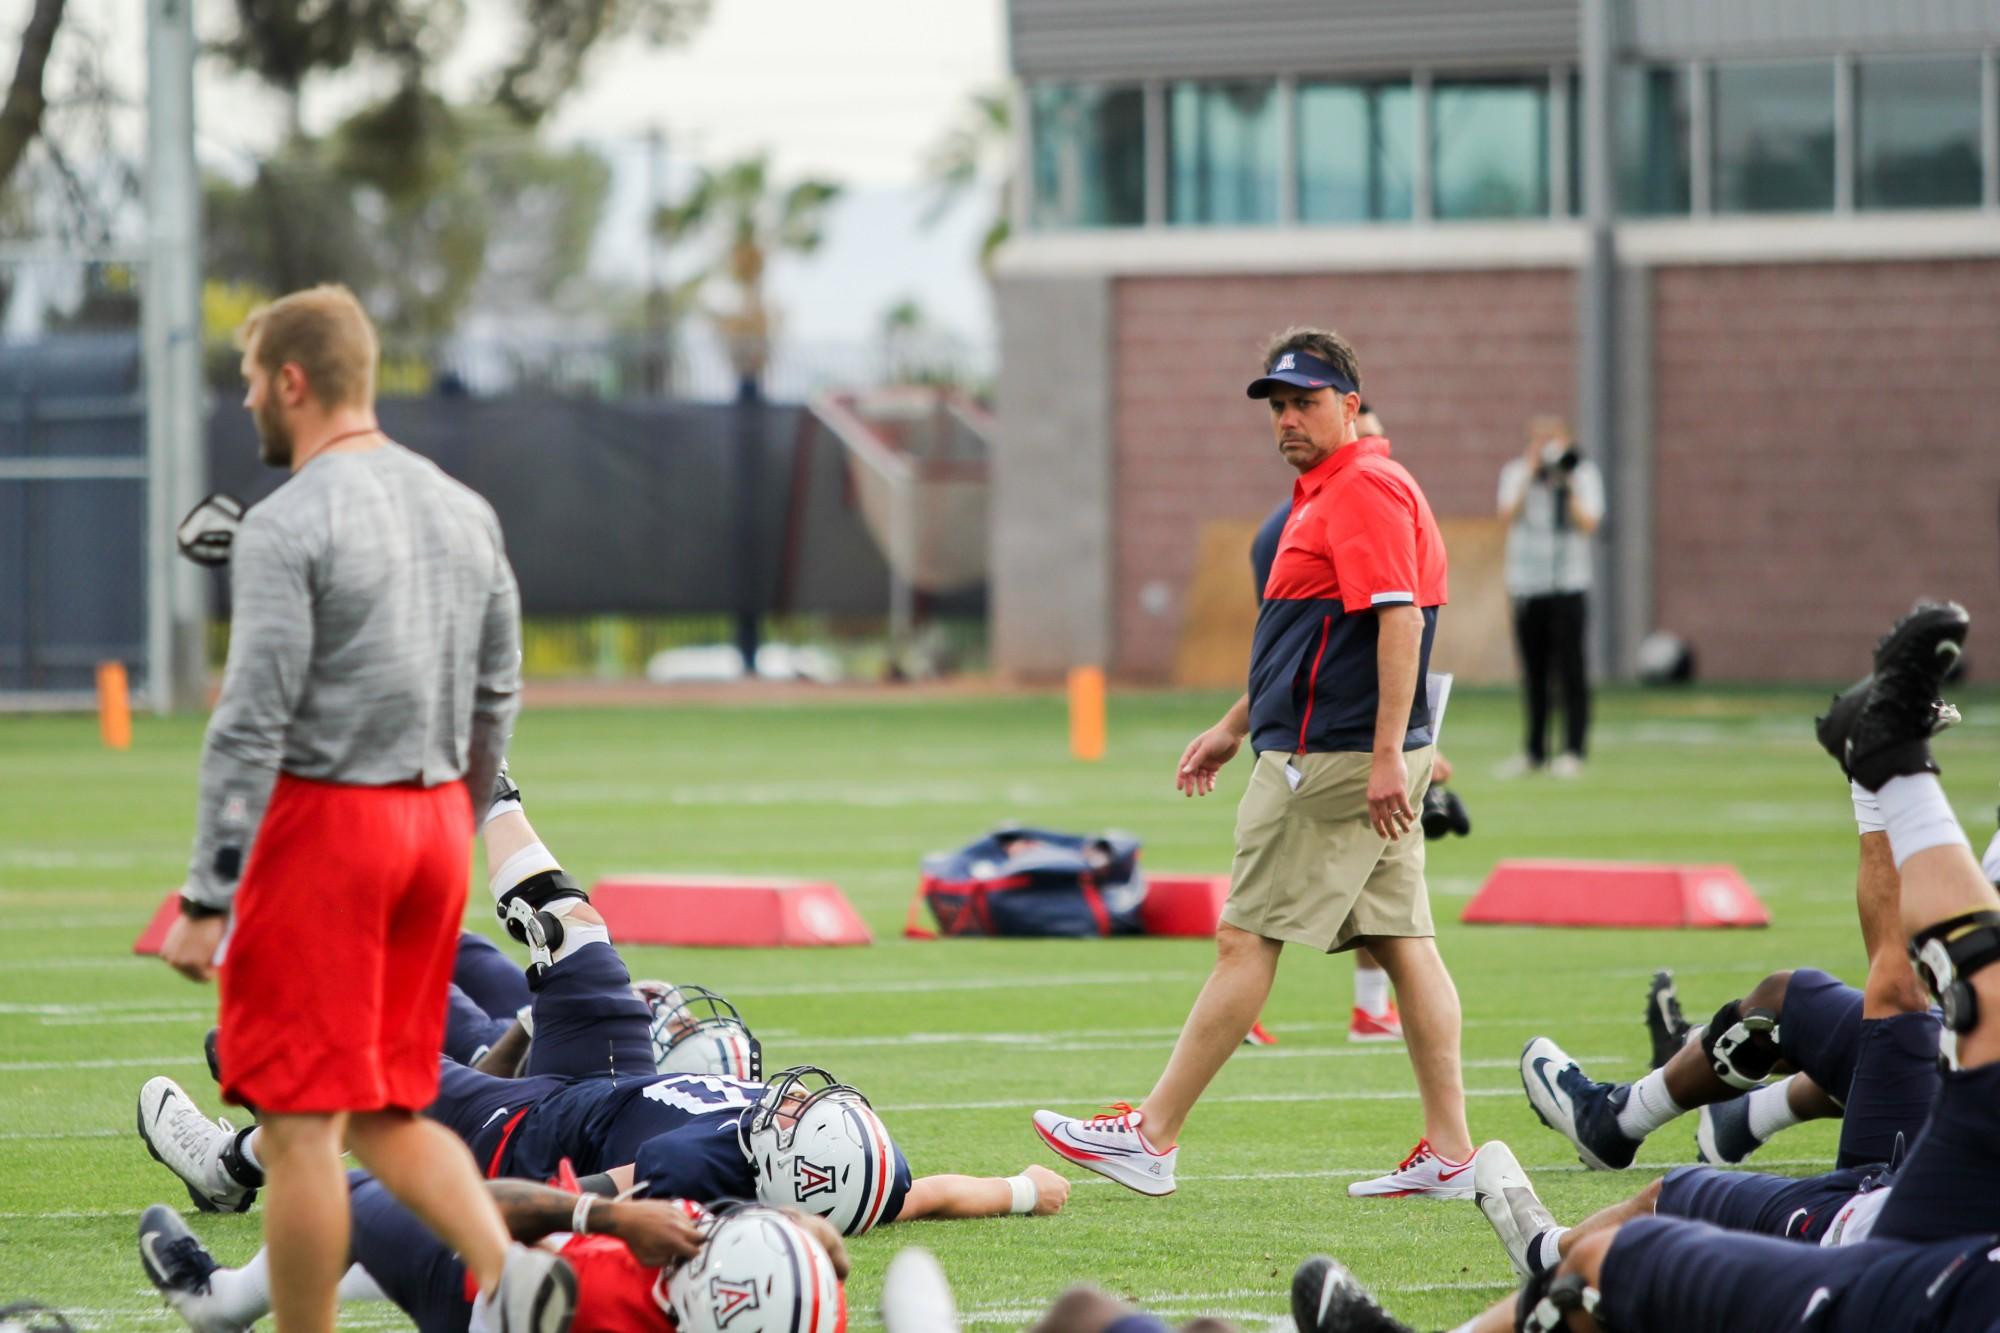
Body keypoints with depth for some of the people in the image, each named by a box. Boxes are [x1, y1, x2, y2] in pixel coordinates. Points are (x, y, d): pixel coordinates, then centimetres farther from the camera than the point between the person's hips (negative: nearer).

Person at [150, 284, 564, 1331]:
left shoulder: (287, 526, -13)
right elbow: (496, 699, 17)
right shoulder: (465, 511, 11)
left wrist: (206, 900, -15)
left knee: (301, 1124, -1)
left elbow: (252, 724, -16)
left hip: (322, 823, -8)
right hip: (433, 825, 8)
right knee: (386, 1110, 15)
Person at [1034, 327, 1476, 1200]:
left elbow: (1399, 619, -22)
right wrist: (1235, 727, 30)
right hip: (1365, 762, 10)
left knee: (1246, 941, -6)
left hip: (1332, 760, -10)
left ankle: (1151, 1138, -3)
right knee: (1403, 945, 6)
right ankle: (1449, 1152, 3)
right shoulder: (1326, 493, 20)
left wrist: (1387, 755, -27)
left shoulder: (1364, 488, -13)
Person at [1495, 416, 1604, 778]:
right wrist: (1530, 474, -11)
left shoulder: (1584, 472, 3)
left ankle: (1574, 751, -5)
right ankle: (1534, 751, 11)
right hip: (1526, 583, 3)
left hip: (1568, 584, -3)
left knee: (1570, 666, -6)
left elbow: (1588, 523, -6)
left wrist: (1569, 486, -14)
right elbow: (1508, 515, -6)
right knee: (1533, 670, 5)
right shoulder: (1515, 472, 9)